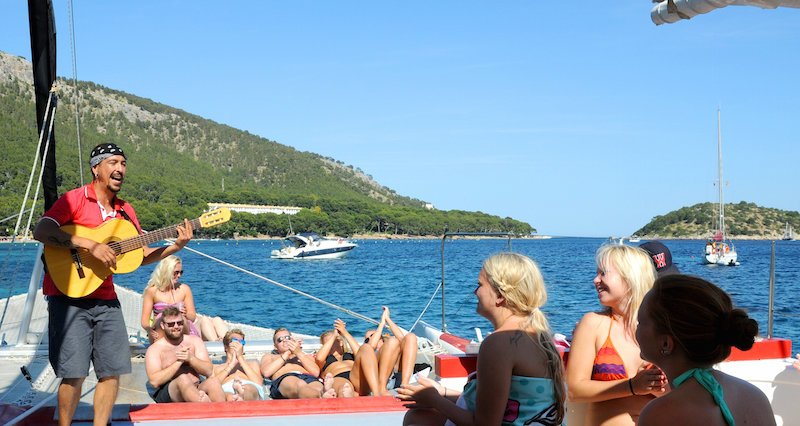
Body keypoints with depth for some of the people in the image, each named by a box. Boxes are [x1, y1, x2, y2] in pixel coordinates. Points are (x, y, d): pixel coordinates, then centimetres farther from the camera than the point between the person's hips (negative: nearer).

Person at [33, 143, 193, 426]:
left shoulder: (125, 211, 13)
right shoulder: (75, 199, -7)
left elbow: (142, 254, 15)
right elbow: (41, 231, -20)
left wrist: (175, 247, -2)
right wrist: (90, 246, -25)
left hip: (106, 300, 6)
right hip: (69, 298, -6)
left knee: (113, 370, 5)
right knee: (74, 373, -10)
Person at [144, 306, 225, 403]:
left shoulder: (194, 341, 17)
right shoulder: (154, 349, 7)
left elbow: (209, 371, 6)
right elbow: (154, 381, -9)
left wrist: (191, 359, -10)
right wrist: (178, 362, -11)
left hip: (196, 389, 3)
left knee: (214, 381, -29)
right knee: (183, 379, -35)